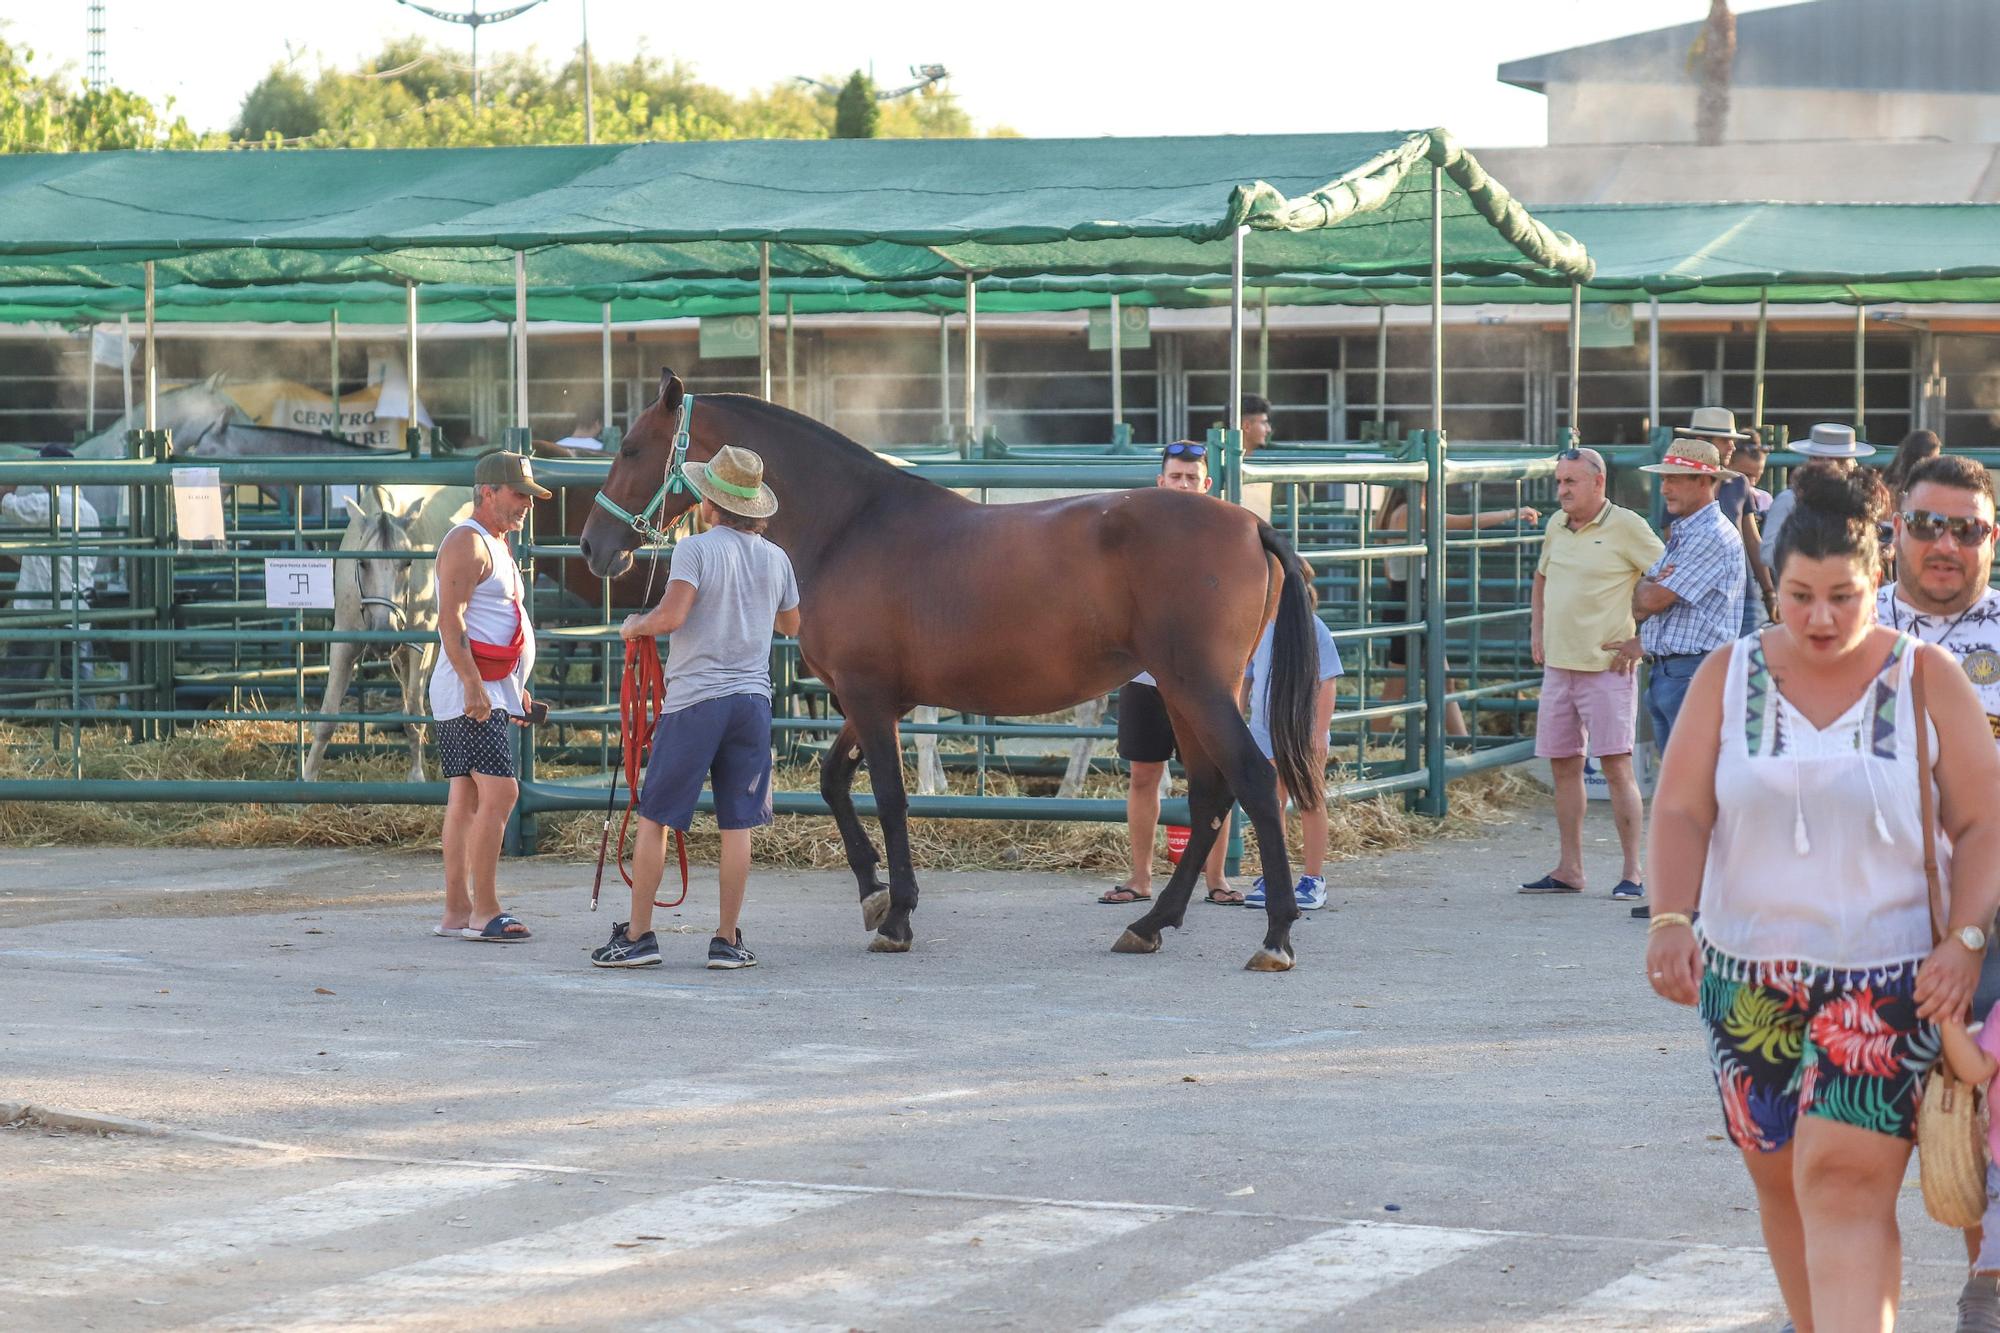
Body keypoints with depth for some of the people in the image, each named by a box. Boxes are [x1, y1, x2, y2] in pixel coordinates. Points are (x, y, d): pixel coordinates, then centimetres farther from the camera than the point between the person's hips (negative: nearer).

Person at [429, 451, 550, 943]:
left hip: (493, 691, 10)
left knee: (466, 799, 8)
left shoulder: (496, 545, 22)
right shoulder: (466, 542, -10)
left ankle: (456, 912, 9)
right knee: (499, 791, -17)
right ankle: (484, 912, -18)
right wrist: (472, 683, -26)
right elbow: (450, 619, -19)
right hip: (471, 689, -10)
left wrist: (516, 687, 27)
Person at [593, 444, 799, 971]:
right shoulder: (776, 558, 8)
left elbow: (672, 616, -21)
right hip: (753, 698, 4)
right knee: (737, 825, 6)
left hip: (695, 699, -4)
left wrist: (634, 626, -1)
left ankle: (638, 935, 5)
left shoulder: (696, 548, -8)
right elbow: (791, 624, 25)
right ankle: (727, 941, 6)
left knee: (654, 818, 4)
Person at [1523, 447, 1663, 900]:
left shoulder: (1625, 527, -9)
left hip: (1606, 667, -7)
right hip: (1558, 666, 7)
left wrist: (1642, 640, -11)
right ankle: (1568, 870, 17)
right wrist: (1536, 633, 18)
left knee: (1616, 767, -8)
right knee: (1563, 766, 10)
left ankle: (1633, 872, -4)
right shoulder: (1556, 527, 12)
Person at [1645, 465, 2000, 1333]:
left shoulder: (1926, 681, -1)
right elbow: (1680, 811, -1)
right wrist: (1672, 919, -17)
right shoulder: (1729, 676, 4)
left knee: (1846, 1185, -15)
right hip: (1748, 976, 3)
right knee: (1780, 1179, 11)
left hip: (1889, 980, -3)